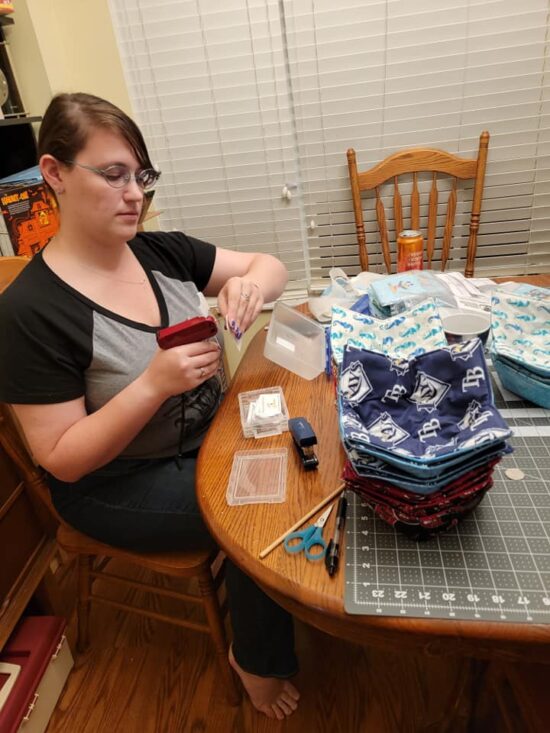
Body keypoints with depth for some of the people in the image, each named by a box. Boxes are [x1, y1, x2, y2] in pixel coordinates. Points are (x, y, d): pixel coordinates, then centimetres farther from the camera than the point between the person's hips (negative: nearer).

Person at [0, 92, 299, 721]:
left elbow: (270, 265, 2)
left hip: (209, 435, 6)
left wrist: (250, 283, -22)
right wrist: (155, 383, -32)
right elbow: (63, 459, -18)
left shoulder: (159, 251, -4)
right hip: (116, 485, -5)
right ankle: (258, 662, 15)